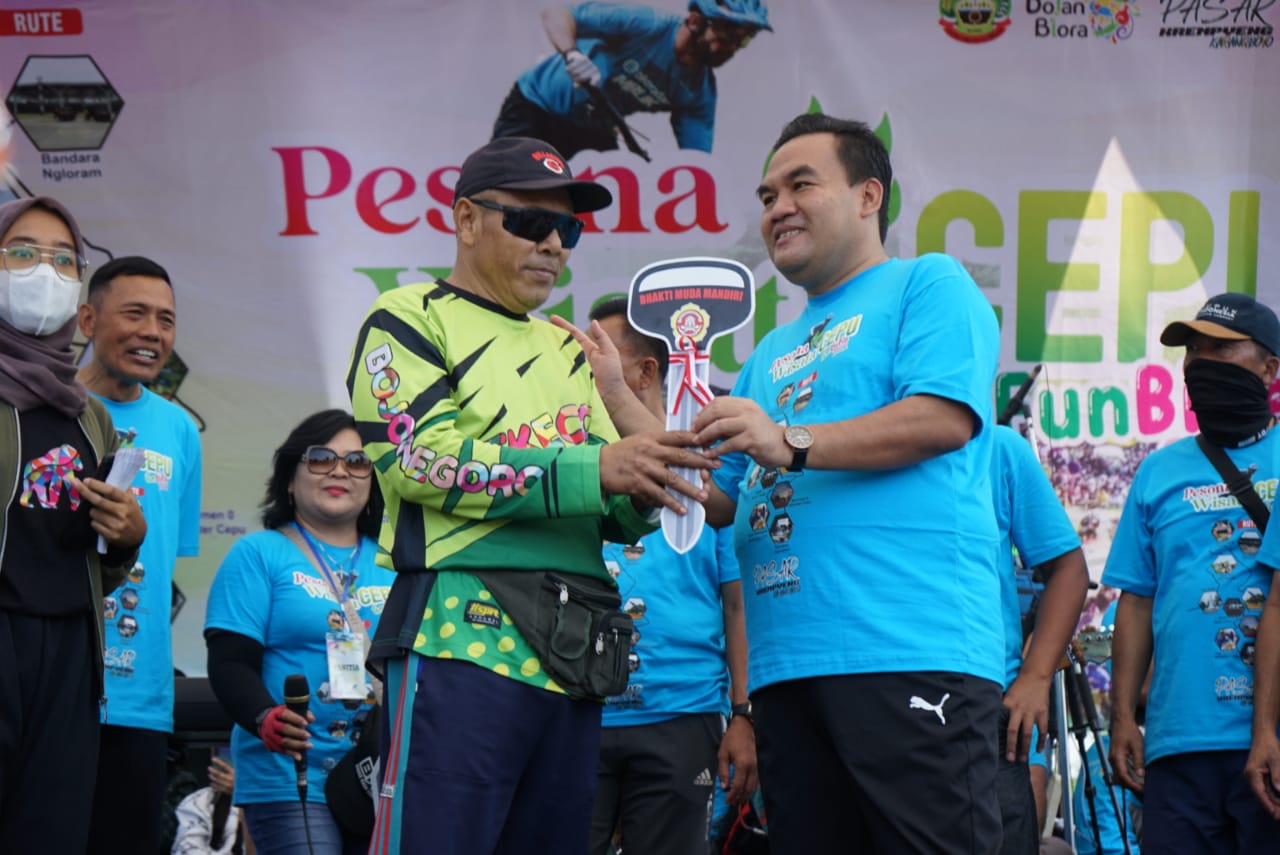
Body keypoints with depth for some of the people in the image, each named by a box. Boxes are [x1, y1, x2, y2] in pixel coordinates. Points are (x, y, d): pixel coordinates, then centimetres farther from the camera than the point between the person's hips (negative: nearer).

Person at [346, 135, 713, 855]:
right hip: (465, 635, -7)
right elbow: (420, 456, -11)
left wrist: (643, 493, -4)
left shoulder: (565, 350, 25)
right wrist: (591, 469, -16)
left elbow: (609, 513, 21)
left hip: (573, 660, 7)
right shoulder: (411, 320, 6)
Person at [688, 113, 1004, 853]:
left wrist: (793, 444, -19)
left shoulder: (927, 285, 6)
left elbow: (946, 417, -12)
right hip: (789, 666, 8)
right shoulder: (773, 354, 28)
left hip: (910, 652, -8)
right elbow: (723, 501, 24)